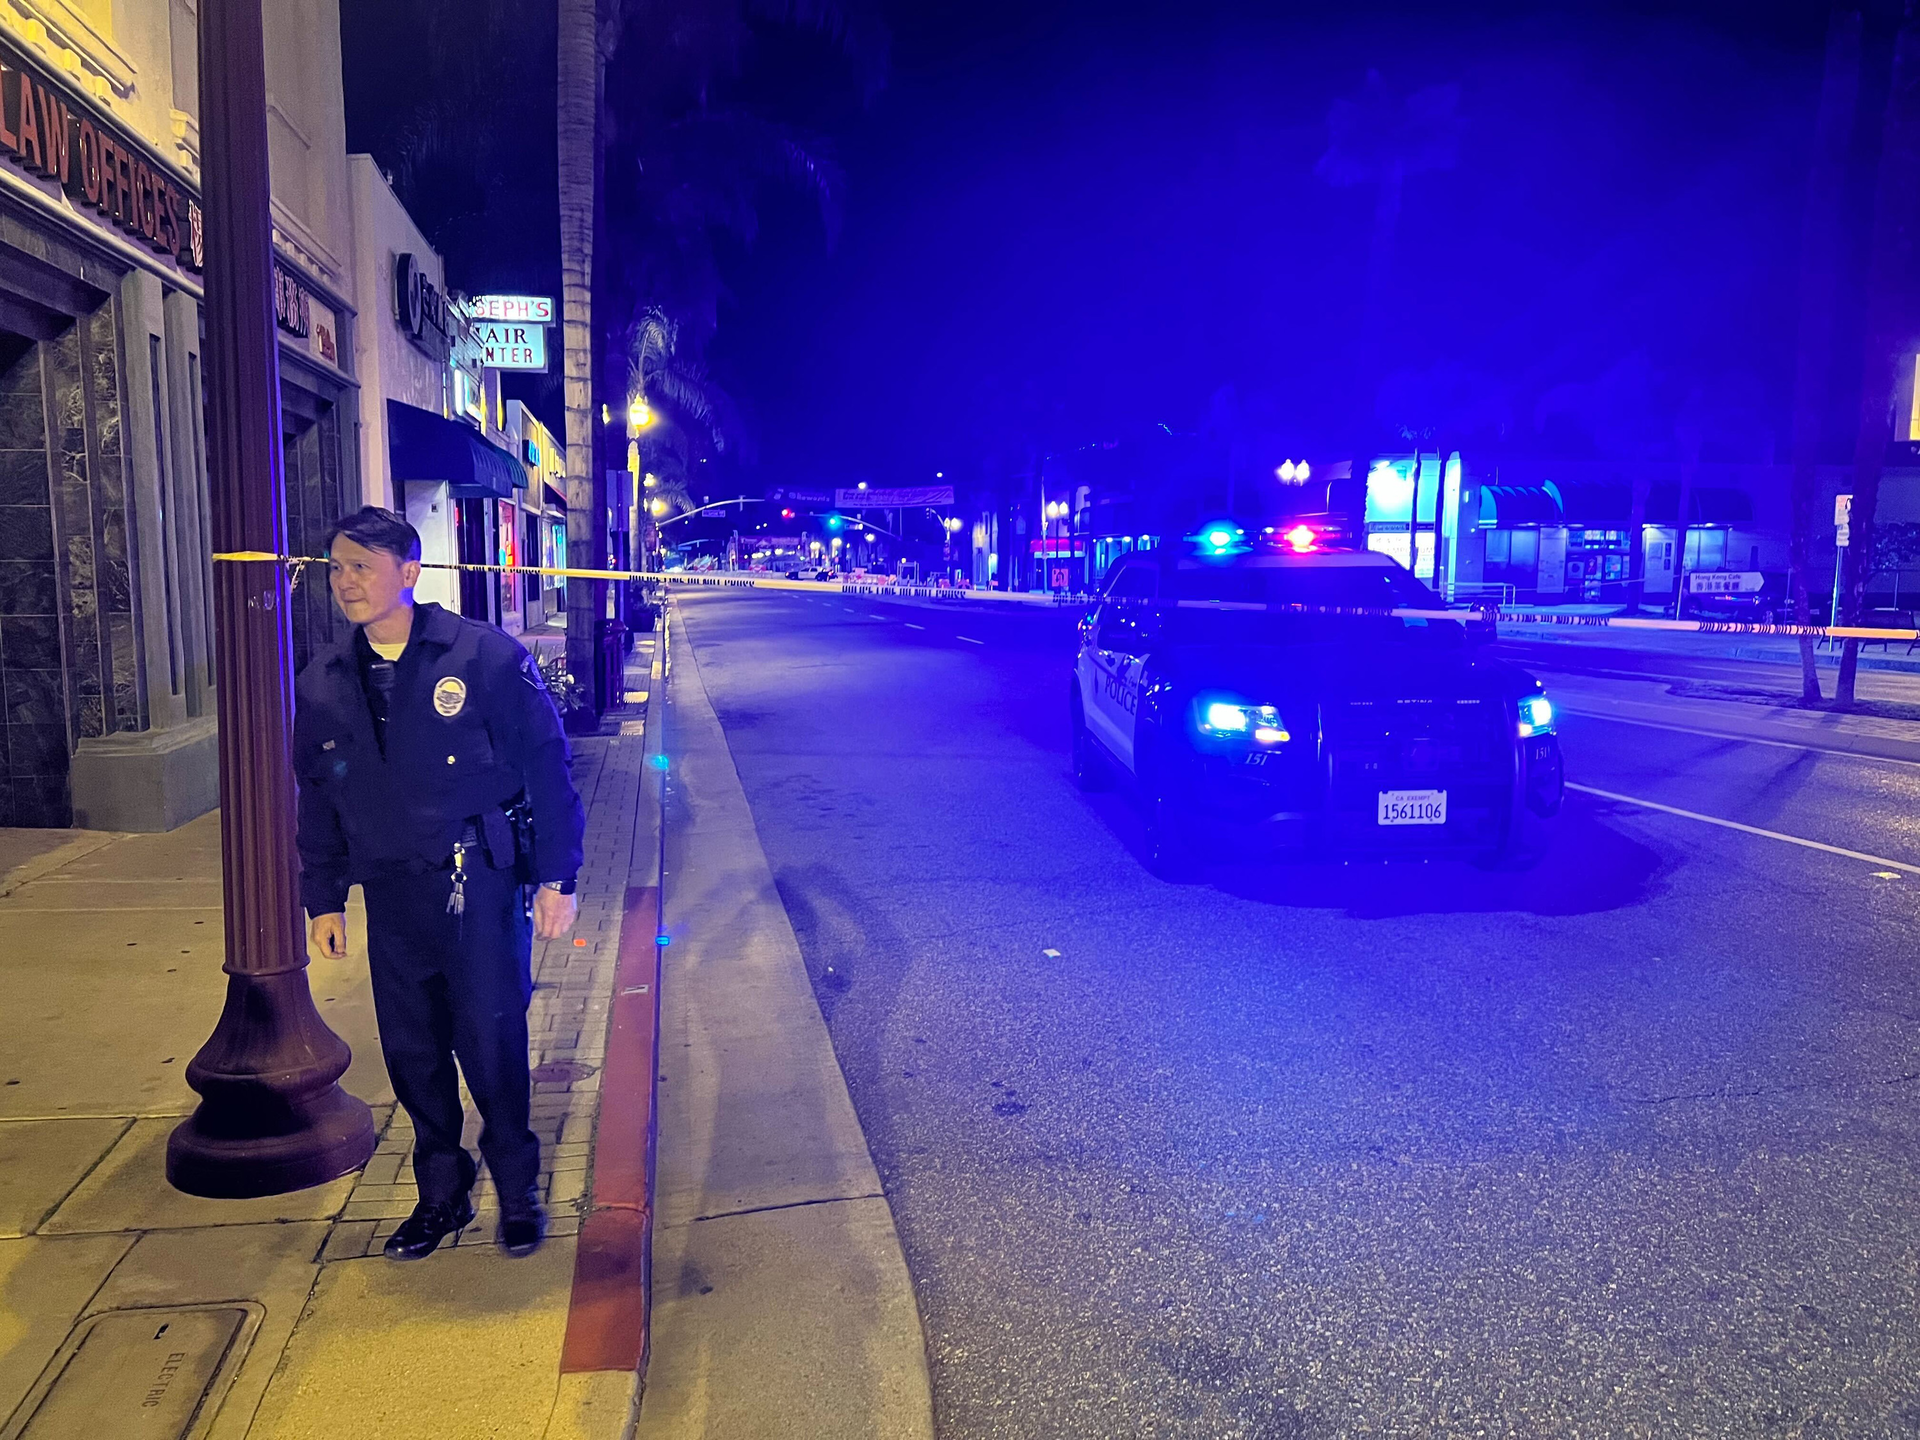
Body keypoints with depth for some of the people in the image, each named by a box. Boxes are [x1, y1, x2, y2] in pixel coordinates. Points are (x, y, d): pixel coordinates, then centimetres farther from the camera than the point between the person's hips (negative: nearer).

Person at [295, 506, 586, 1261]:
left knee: (492, 1045, 1)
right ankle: (442, 1193, 31)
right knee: (411, 1054, 12)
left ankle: (518, 1191, 23)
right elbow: (317, 797, 16)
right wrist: (323, 898, 15)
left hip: (482, 892, -4)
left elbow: (547, 767, -7)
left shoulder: (487, 657, -8)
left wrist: (556, 878, -8)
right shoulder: (323, 683, 7)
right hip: (392, 899, 5)